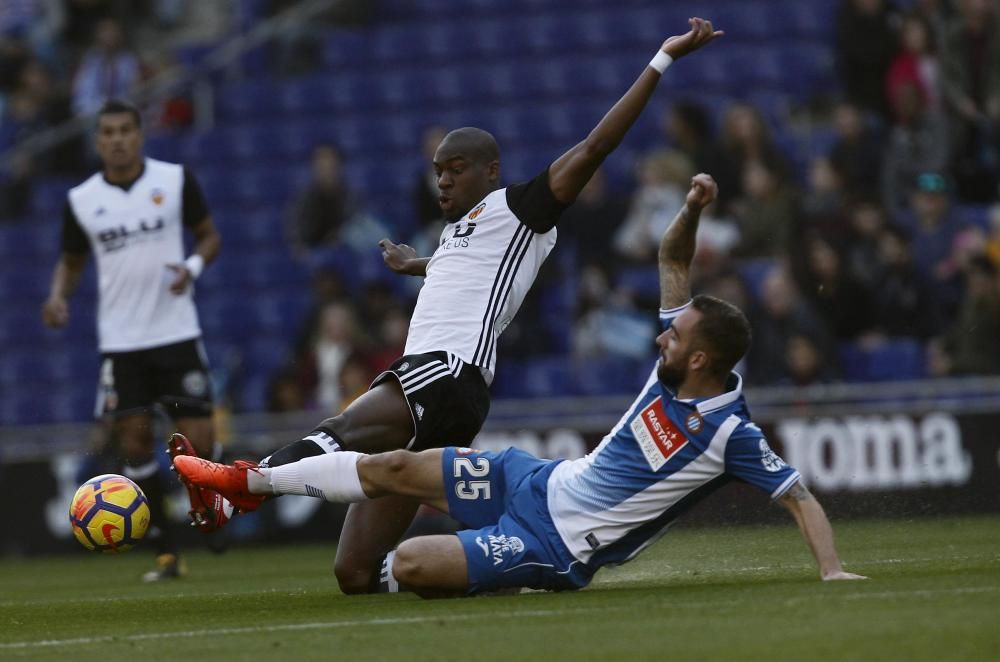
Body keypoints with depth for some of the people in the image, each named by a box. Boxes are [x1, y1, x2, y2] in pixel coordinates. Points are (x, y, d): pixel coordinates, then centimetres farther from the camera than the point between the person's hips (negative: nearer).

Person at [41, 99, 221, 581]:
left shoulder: (175, 180, -1)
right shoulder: (81, 200, 2)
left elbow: (209, 235, 8)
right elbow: (71, 260, 15)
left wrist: (193, 266, -13)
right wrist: (58, 296, -6)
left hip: (176, 332, -1)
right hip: (120, 340, 1)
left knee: (198, 441, -8)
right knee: (135, 442, -4)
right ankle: (165, 552, 7)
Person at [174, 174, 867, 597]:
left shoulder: (731, 433, -24)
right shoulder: (677, 364, -4)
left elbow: (801, 498, -21)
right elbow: (672, 260, 4)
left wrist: (832, 568, -34)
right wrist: (693, 209, -14)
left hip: (554, 550, -7)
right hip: (540, 482, 7)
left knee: (408, 566, -19)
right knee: (392, 467, 6)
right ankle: (251, 481, 26)